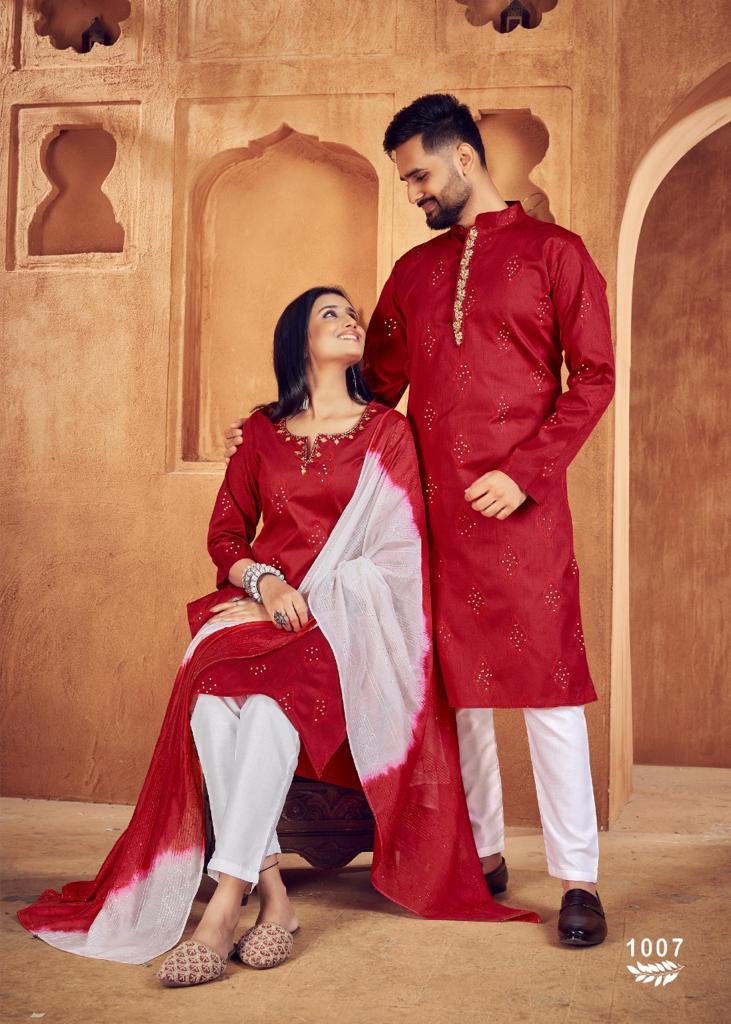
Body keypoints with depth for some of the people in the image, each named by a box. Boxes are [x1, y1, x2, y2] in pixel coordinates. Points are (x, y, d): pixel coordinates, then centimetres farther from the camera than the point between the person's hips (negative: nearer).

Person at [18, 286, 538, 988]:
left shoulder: (387, 432, 10)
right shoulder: (261, 432, 18)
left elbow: (389, 545, 0)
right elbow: (225, 534, 13)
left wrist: (306, 598, -12)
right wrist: (266, 583, -9)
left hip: (346, 613, -2)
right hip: (260, 605, 3)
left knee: (273, 697, -35)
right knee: (211, 695, -32)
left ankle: (223, 909, -36)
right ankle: (273, 897, -30)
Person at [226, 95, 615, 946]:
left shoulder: (552, 252, 5)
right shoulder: (413, 271, 19)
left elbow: (594, 377, -2)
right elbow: (375, 388, 22)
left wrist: (526, 472, -12)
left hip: (521, 503, -5)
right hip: (432, 507, 5)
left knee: (546, 684, -4)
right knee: (453, 683, 7)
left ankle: (577, 880, 4)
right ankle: (482, 854, 21)